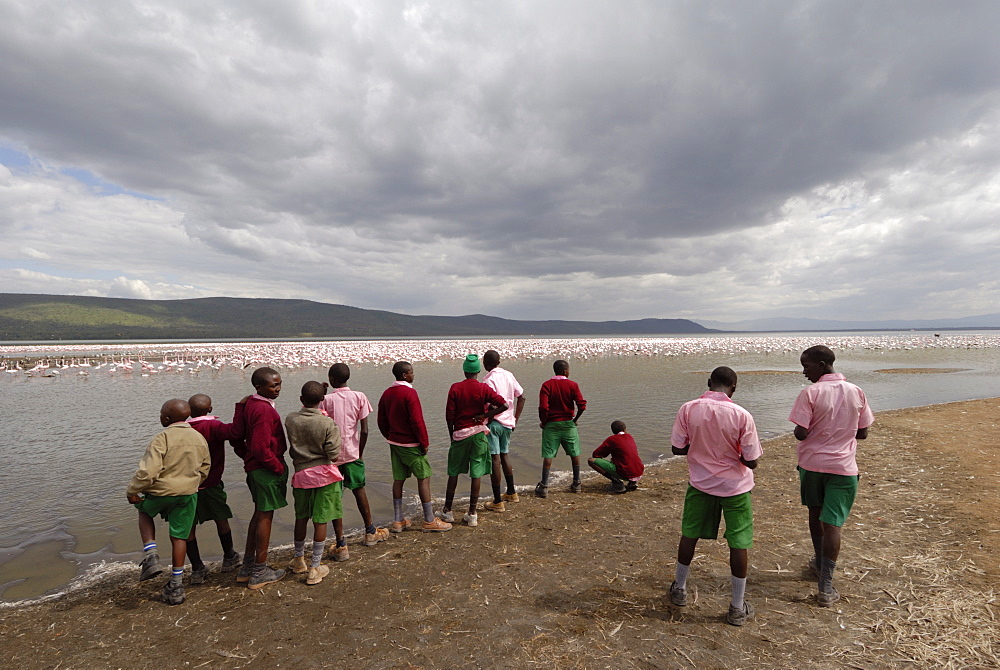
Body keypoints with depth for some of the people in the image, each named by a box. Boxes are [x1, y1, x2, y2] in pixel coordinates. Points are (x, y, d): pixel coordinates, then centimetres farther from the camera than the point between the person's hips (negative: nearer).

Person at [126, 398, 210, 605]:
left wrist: (132, 491, -7)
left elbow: (148, 471, -22)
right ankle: (176, 585, 20)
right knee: (179, 537, 14)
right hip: (188, 494, 4)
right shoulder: (200, 439, 2)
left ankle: (151, 555, 15)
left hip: (161, 492, -4)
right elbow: (204, 470, 11)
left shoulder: (161, 439, -18)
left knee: (144, 511, 29)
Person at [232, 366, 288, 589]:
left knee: (259, 513, 20)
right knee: (265, 516, 2)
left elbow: (237, 438, 15)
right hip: (267, 470, -10)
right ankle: (259, 572, 14)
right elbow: (261, 448, -26)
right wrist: (280, 468, -15)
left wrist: (247, 458, 18)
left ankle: (248, 566, 30)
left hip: (253, 468, 10)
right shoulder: (264, 410, -22)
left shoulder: (248, 404, 8)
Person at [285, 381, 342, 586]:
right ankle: (315, 568, 13)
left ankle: (298, 560, 37)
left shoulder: (290, 420, -7)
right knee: (320, 521, 6)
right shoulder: (328, 423, -17)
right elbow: (333, 454, -15)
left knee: (301, 518, 20)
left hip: (301, 474, 3)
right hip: (324, 475, -3)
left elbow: (291, 448, 3)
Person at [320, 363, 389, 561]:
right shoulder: (359, 397, -4)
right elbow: (364, 430, -5)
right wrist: (360, 452, 7)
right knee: (359, 490, 20)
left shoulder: (326, 400, -9)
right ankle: (370, 532, 34)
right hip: (352, 453, 2)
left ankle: (341, 546, 8)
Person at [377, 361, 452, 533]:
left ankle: (398, 521, 18)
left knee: (398, 479, 13)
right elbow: (417, 421, -20)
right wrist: (424, 443, -11)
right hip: (411, 444, -8)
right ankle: (429, 521, 5)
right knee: (424, 478, 1)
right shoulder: (409, 392, -17)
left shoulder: (386, 394, 6)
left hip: (394, 443, 8)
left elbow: (382, 422, 12)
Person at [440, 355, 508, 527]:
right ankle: (472, 514, 9)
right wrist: (484, 416, -7)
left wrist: (452, 434, 10)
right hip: (478, 433, 0)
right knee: (476, 474, 5)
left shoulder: (455, 388, -4)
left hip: (460, 433, 1)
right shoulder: (483, 388, -5)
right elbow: (503, 405, -14)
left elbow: (449, 415, -4)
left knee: (453, 472, 13)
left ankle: (447, 511, 21)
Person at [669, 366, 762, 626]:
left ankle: (679, 589, 34)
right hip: (735, 487, -2)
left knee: (689, 535, 18)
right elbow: (751, 461, -14)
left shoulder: (688, 409, -14)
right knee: (738, 544, 11)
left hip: (700, 483, 2)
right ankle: (737, 608, 22)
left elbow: (677, 448, -7)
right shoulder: (741, 415, -18)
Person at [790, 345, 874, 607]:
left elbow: (801, 433, -18)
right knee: (832, 523, 2)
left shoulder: (810, 393, -15)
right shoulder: (856, 392, -1)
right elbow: (862, 433, 5)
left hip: (812, 463, -2)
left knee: (816, 514, 20)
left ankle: (820, 563, 39)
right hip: (843, 467, 2)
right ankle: (826, 587, 2)